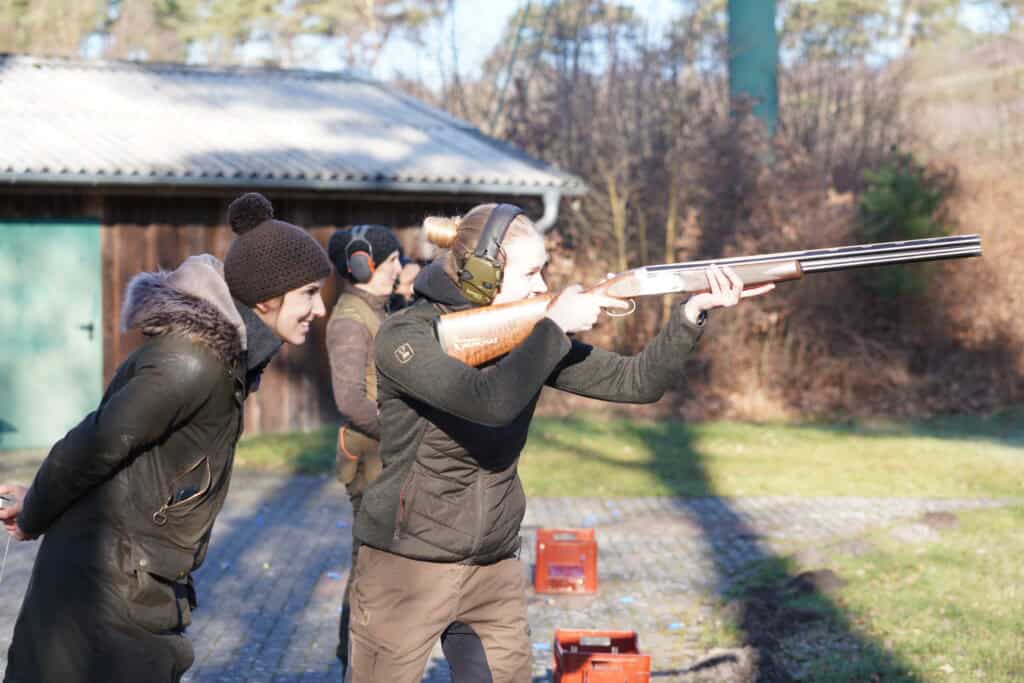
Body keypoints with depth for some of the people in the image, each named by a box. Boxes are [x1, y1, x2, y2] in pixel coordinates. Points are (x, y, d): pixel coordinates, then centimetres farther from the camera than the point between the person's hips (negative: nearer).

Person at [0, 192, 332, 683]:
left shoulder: (226, 349, 8)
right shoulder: (194, 361, -23)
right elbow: (100, 441, -22)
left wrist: (40, 507, 10)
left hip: (142, 582, 9)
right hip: (111, 585, -9)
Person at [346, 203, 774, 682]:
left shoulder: (527, 334, 2)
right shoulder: (405, 335, -15)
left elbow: (636, 382, -1)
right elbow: (489, 401, -31)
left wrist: (693, 312, -15)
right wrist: (556, 325, -21)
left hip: (497, 568, 6)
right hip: (407, 567, -6)